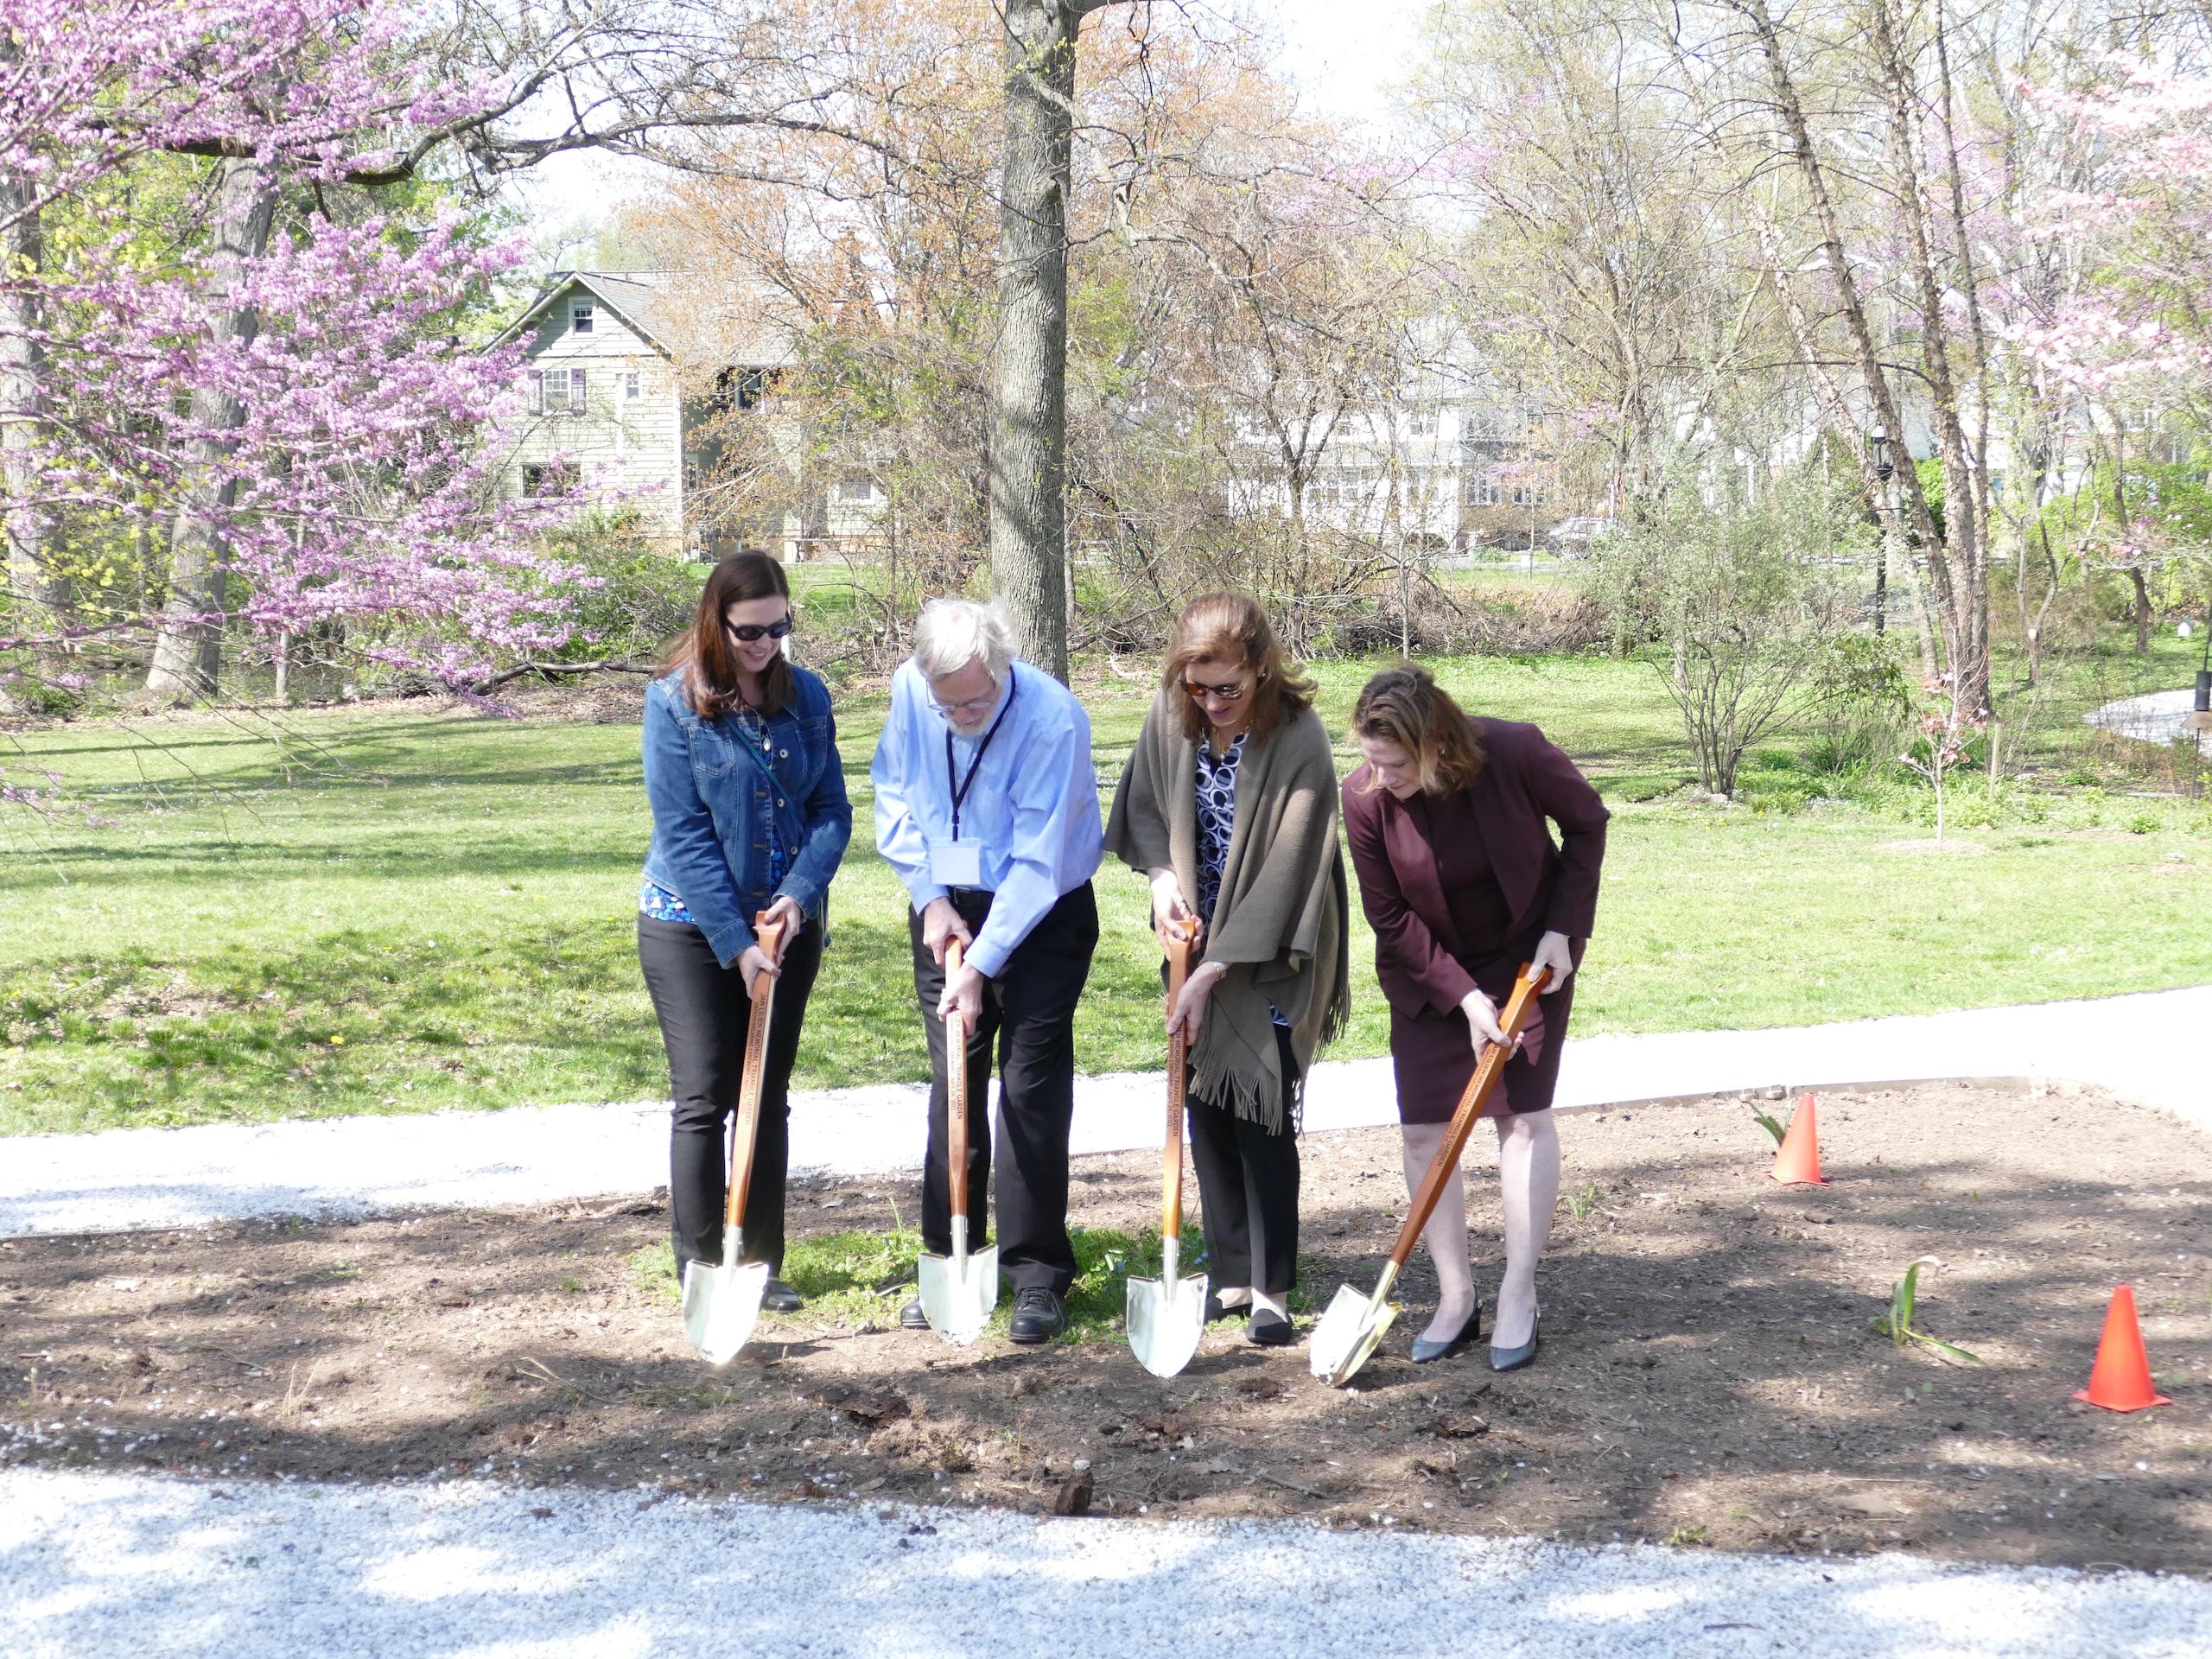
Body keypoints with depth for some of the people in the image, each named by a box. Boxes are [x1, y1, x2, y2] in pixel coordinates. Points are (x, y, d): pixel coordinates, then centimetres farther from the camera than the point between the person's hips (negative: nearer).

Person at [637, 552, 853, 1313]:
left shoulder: (806, 696, 0)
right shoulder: (674, 702, -11)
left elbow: (833, 809, 1)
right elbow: (684, 834, -14)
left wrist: (799, 893, -16)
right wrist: (738, 943, -17)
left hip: (788, 920, 4)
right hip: (691, 927, -4)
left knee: (769, 1100, 9)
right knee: (703, 1100, -2)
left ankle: (761, 1265, 18)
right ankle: (701, 1271, 7)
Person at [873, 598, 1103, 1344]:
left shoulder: (1053, 720, -26)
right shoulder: (909, 690, -11)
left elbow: (1038, 864, -24)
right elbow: (894, 796, 5)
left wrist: (981, 964, -24)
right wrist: (929, 897, -4)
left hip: (1043, 917, -4)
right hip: (947, 908, 4)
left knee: (1032, 1085, -6)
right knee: (951, 1083, 7)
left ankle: (1038, 1276, 1)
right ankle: (949, 1261, 16)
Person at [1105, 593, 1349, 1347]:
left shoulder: (1298, 740, -23)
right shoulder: (1172, 718, -7)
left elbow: (1281, 875, -22)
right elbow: (1142, 805, 10)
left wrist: (1212, 973, -21)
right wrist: (1162, 876, -10)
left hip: (1270, 959, -6)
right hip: (1197, 939, 6)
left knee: (1261, 1115, -4)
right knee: (1206, 1111, 9)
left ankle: (1272, 1289, 7)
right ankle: (1231, 1273, 20)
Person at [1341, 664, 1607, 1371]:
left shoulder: (1516, 754, -27)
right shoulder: (1364, 798, -23)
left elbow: (1588, 822, -8)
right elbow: (1391, 917, -13)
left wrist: (1562, 929, -11)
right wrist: (1463, 995, -19)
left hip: (1529, 957, -1)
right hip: (1429, 970, 2)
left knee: (1525, 1116, -5)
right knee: (1423, 1128, -3)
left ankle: (1518, 1300, 1)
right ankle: (1455, 1298, 8)